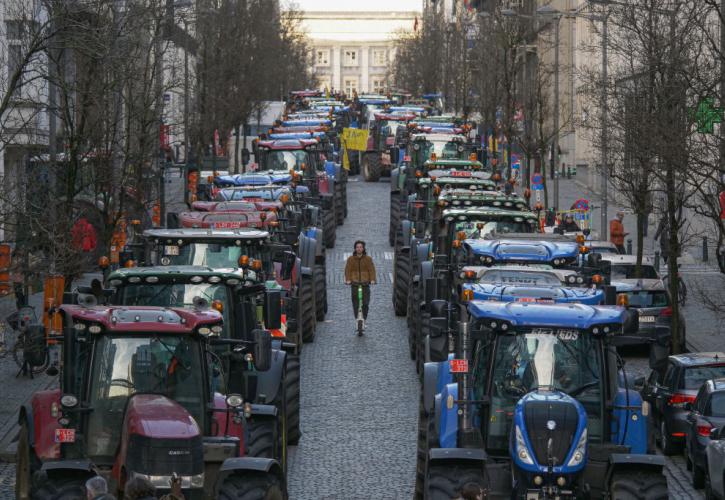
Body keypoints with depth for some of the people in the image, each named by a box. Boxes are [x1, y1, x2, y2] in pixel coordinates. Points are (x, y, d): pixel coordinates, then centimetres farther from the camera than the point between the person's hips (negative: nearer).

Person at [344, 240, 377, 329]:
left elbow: (371, 269, 2)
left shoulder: (368, 259, 7)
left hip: (365, 283, 0)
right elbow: (348, 270, 2)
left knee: (365, 303, -10)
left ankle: (364, 319, 4)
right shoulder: (351, 259, 6)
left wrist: (372, 279, -12)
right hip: (355, 283, 0)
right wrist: (348, 280, -13)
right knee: (355, 304, -2)